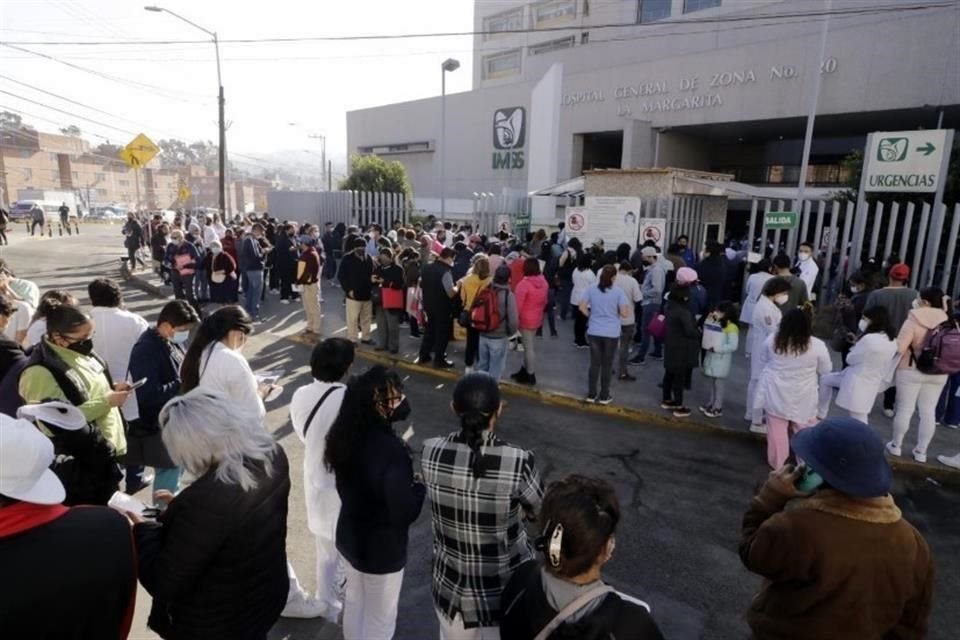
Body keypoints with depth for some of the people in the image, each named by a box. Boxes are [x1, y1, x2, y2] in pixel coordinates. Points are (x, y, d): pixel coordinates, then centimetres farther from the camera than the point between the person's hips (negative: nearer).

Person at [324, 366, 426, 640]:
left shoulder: (345, 435, -10)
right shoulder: (391, 450, -34)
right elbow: (404, 512, -26)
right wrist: (420, 487, -9)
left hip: (349, 535, 7)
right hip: (381, 548, -7)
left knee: (354, 601, 29)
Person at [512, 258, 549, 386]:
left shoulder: (524, 284, -23)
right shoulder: (543, 282, 0)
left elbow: (518, 304, -20)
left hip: (526, 320, -7)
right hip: (537, 319, 7)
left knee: (529, 347, 2)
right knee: (531, 345, 18)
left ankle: (531, 376, 12)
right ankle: (525, 370, 31)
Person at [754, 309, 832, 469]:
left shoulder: (772, 340, -9)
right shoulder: (817, 345, -15)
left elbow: (762, 360, 6)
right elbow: (826, 370, -1)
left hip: (776, 394, 1)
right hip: (803, 397, -1)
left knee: (777, 430, 12)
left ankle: (776, 462, 24)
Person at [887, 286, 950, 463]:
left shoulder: (913, 321, -15)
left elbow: (899, 348, -18)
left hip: (911, 370, -4)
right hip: (938, 374, 4)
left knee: (904, 409, 6)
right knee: (928, 412, 10)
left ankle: (896, 445, 17)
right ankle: (921, 451, 16)